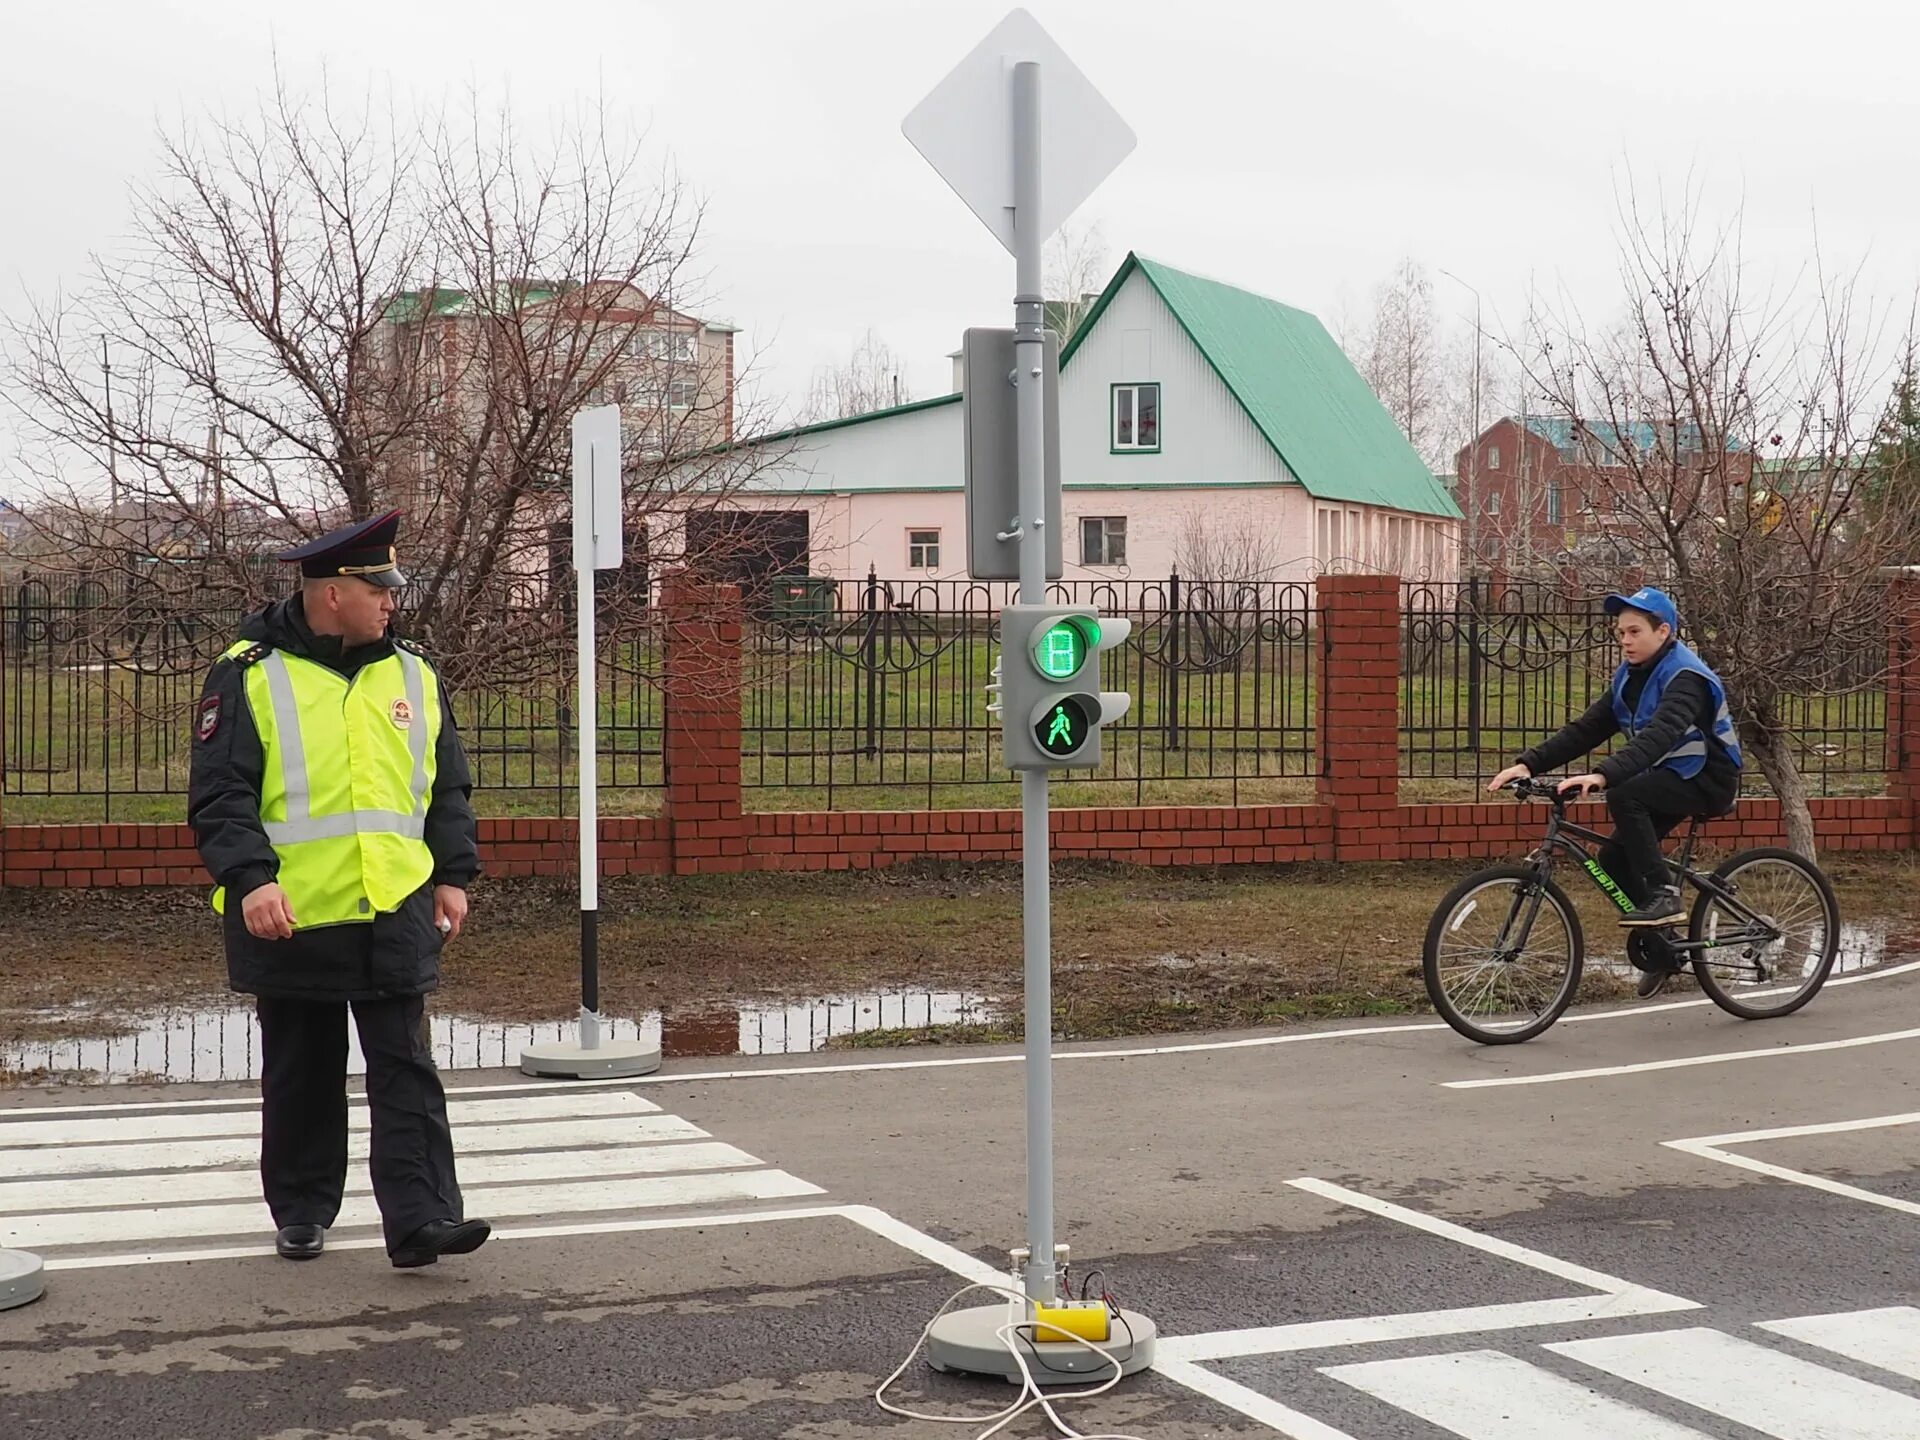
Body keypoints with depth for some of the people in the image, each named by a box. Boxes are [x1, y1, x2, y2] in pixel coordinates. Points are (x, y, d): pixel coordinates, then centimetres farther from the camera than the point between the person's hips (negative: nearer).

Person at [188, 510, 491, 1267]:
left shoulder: (413, 677, 9)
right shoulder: (250, 678, -4)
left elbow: (449, 789, 15)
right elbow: (219, 794, -8)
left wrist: (453, 875, 7)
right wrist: (249, 878, -19)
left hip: (396, 916, 3)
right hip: (292, 919, -3)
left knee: (407, 1074, -2)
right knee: (301, 1078, 10)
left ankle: (420, 1219, -4)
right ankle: (301, 1215, 24)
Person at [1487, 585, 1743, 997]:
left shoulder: (1685, 677, -21)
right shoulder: (1629, 677, 5)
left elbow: (1658, 735, -39)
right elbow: (1585, 730, -1)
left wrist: (1603, 775, -53)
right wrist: (1528, 763, -15)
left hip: (1708, 779, -9)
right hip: (1669, 778, 9)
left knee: (1624, 795, -31)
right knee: (1614, 858, -2)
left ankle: (1663, 896, -23)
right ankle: (1661, 950, 13)